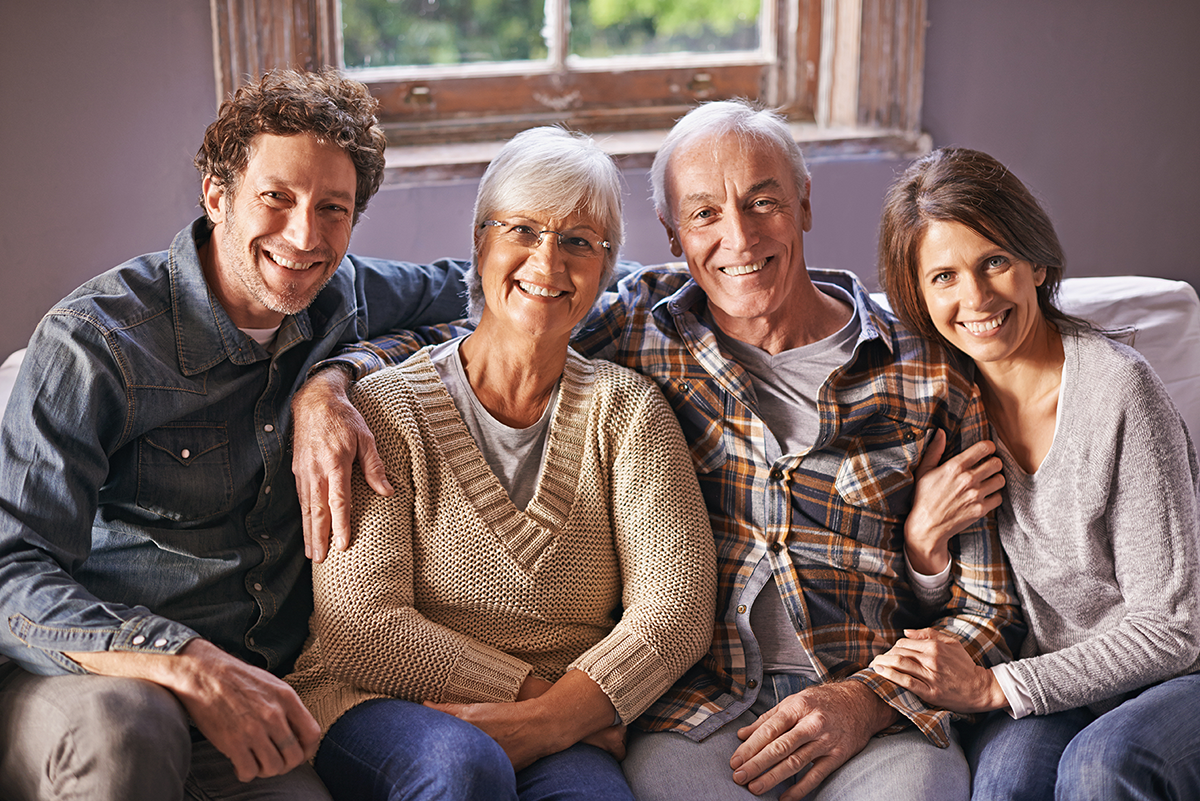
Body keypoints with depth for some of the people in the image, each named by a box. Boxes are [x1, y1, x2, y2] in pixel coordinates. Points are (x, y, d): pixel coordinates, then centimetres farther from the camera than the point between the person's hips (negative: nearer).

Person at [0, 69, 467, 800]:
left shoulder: (343, 297, 6)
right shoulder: (95, 341, -10)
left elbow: (462, 289, 26)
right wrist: (189, 666, -29)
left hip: (256, 704, 3)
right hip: (91, 686, -3)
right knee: (121, 732, -37)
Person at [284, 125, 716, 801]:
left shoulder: (626, 409, 7)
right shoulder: (388, 412, 1)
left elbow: (676, 606, -4)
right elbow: (359, 626, -8)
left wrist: (546, 720, -18)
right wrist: (537, 687, -12)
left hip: (561, 740, 0)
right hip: (377, 711, 0)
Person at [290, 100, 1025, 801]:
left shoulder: (930, 376, 6)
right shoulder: (640, 328, 9)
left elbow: (987, 608, 8)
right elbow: (448, 344, 18)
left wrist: (871, 699, -9)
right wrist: (326, 389, -2)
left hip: (879, 720, 0)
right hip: (696, 713, 1)